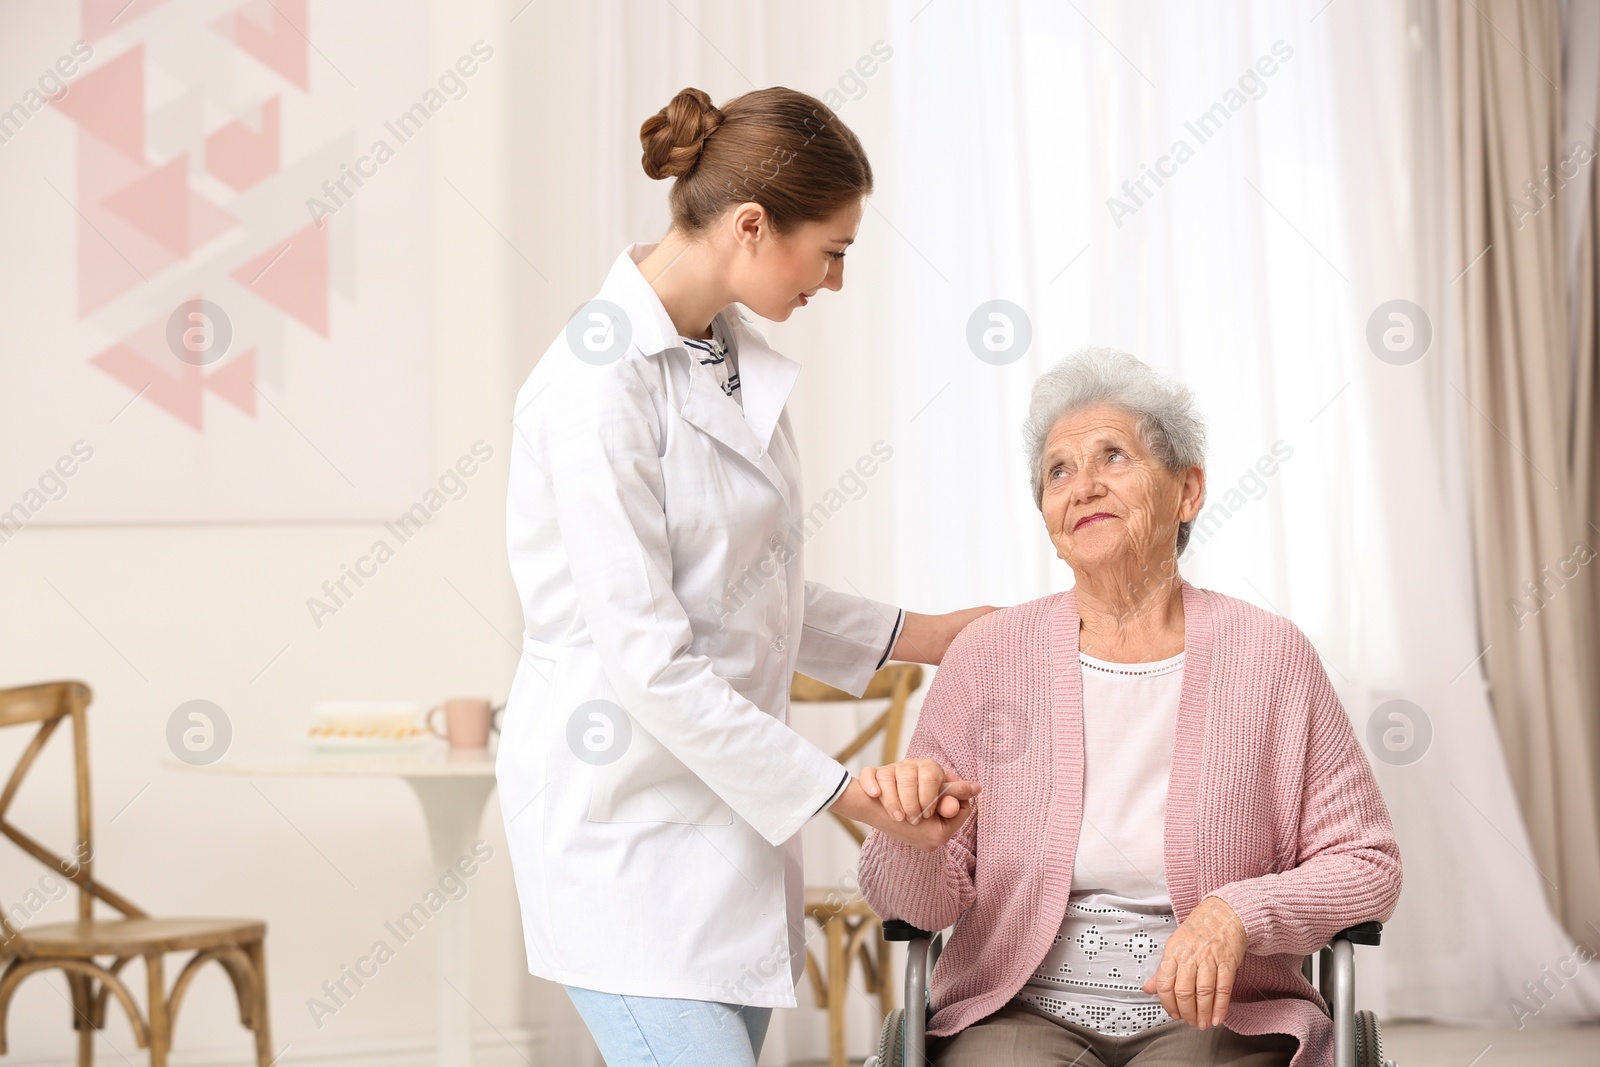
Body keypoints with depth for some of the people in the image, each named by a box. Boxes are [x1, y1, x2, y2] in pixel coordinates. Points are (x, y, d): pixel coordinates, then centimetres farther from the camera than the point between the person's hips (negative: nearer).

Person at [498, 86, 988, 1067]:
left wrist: (921, 636, 17)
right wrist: (843, 792, -16)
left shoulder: (736, 355, 9)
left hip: (727, 799, 8)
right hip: (626, 813, -8)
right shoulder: (600, 382, -18)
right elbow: (650, 662, -20)